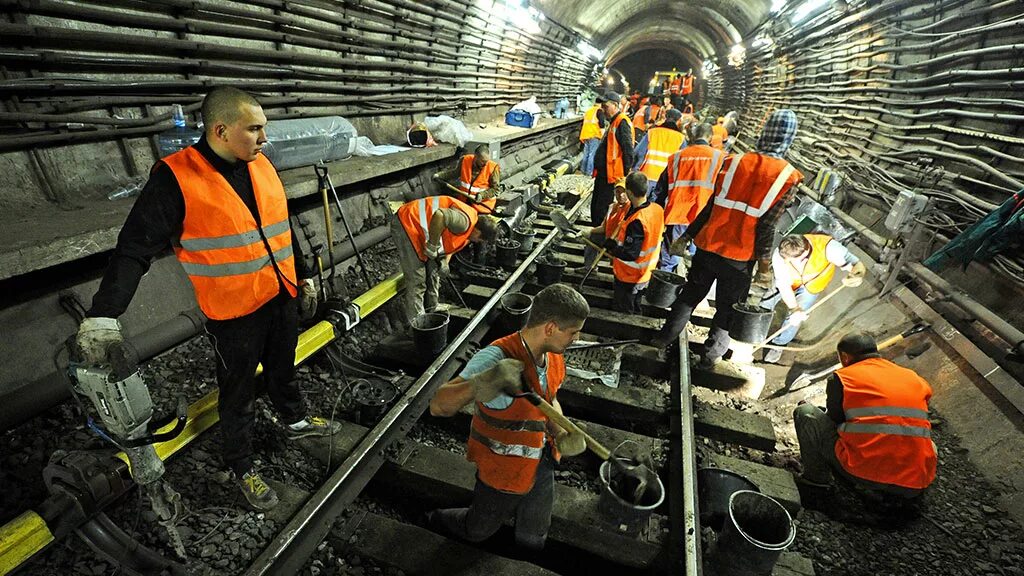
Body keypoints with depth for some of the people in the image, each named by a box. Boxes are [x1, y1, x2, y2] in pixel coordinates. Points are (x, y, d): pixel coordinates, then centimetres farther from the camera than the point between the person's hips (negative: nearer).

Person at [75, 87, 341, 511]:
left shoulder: (261, 165, 2)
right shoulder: (175, 178, -17)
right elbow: (134, 249, -16)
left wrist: (303, 277, 16)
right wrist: (103, 316, -24)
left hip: (283, 299, 6)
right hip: (234, 313, -5)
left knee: (283, 370, 25)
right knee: (239, 395, 12)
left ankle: (295, 420, 50)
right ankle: (241, 466, 33)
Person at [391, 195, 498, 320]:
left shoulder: (468, 230, 7)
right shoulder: (465, 221, -27)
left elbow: (449, 242, 18)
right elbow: (439, 216, -42)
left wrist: (445, 262, 0)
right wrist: (432, 246, -29)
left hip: (418, 227, 11)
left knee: (432, 273, 17)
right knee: (417, 280, -7)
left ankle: (431, 313, 31)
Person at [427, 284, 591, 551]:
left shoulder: (554, 356, -11)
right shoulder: (497, 357, -35)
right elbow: (438, 406, -39)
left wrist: (561, 436, -10)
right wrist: (480, 384, -58)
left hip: (542, 466, 6)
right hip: (502, 471, -6)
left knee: (533, 536, 29)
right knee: (479, 529, 23)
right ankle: (437, 519, 53)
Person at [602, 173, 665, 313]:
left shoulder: (636, 221, -34)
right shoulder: (658, 209, -8)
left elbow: (630, 254, -31)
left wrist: (609, 245, -17)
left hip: (628, 278, -8)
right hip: (645, 274, 8)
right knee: (635, 311, 28)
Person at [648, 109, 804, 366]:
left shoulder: (733, 162, -3)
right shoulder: (788, 178, -9)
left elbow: (712, 207, -1)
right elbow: (768, 226, -11)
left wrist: (686, 236, 7)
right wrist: (765, 264, -2)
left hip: (708, 247, 2)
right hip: (739, 258, -2)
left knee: (690, 294, 20)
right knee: (727, 309, 16)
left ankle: (665, 337, 29)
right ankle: (709, 356, 24)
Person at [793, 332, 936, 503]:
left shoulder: (842, 378, 2)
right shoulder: (914, 378, 16)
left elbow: (834, 420, 9)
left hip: (864, 474, -5)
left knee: (805, 412, 10)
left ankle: (816, 476, 7)